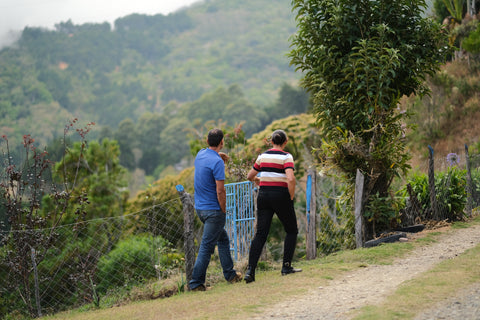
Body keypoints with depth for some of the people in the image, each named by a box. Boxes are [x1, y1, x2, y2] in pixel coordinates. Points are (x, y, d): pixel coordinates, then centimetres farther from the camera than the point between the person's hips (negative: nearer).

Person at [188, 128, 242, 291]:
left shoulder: (200, 154, 5)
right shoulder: (217, 162, -20)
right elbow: (220, 191, -21)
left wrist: (218, 154, 25)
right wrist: (224, 210, -10)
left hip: (200, 208, 9)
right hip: (213, 210, -9)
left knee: (223, 239, 21)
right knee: (207, 247, -5)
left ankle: (230, 274, 29)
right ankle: (196, 282, -4)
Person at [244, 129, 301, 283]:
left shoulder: (263, 156, 8)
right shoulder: (286, 157, -7)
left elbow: (250, 176, 18)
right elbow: (290, 179, -22)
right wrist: (291, 197, -7)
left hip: (264, 196, 4)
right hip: (280, 195, -4)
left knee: (260, 234, 2)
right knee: (291, 230, 16)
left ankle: (250, 270, -11)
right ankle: (286, 266, 11)